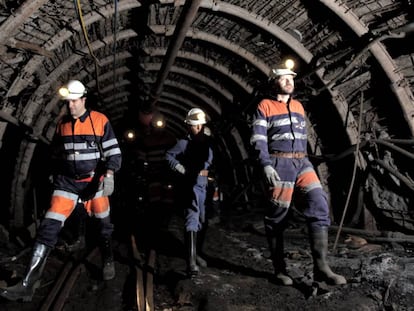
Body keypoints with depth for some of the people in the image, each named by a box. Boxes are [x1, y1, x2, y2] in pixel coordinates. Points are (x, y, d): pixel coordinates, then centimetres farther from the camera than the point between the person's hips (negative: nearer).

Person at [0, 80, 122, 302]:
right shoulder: (62, 124, 6)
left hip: (94, 181, -2)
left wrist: (109, 176, -22)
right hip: (67, 181, 3)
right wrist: (56, 178, 18)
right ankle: (29, 283, -7)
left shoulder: (100, 121, -6)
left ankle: (108, 261, 37)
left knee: (103, 224, 12)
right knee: (49, 227, -8)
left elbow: (113, 151, -9)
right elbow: (55, 154, 18)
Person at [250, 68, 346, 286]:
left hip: (302, 162, 6)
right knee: (276, 217, 0)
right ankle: (279, 269, 12)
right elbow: (258, 139, -7)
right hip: (279, 164, -5)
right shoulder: (265, 106, 2)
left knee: (318, 205, -13)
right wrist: (266, 165, -19)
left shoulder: (299, 106, 20)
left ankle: (320, 267, -13)